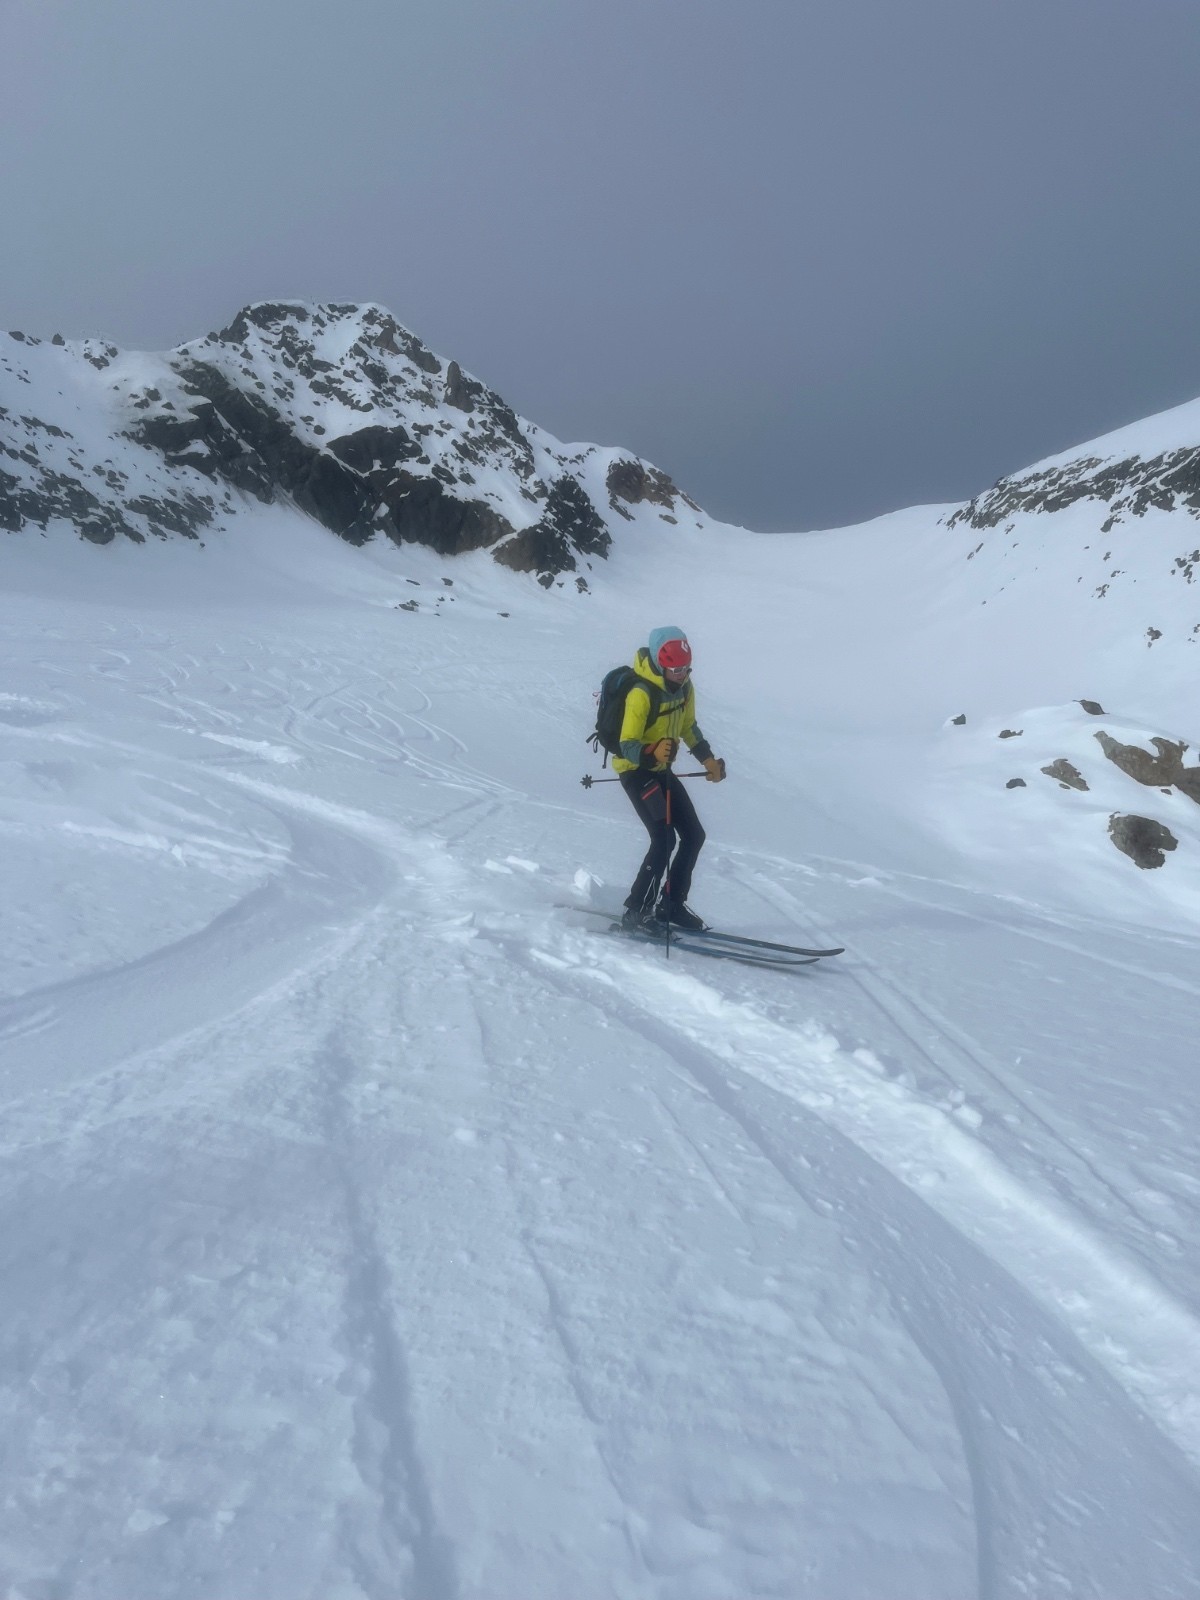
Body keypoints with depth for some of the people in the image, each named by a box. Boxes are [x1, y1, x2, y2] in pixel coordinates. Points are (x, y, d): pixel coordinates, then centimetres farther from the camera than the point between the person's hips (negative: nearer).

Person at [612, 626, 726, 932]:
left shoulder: (684, 687, -1)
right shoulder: (641, 694, -25)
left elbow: (688, 727, 16)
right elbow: (627, 746, -27)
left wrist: (707, 758, 10)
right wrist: (652, 752, -46)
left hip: (661, 771, 8)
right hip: (635, 771, -8)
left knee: (694, 835, 8)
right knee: (664, 840, -20)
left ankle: (672, 904, 20)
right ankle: (636, 911, -8)